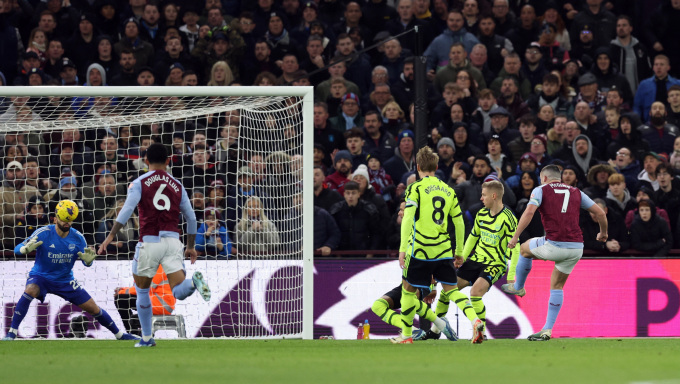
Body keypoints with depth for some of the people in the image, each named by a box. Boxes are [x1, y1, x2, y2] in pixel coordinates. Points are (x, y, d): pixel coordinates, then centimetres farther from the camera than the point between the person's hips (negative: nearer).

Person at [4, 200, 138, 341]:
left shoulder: (78, 238, -9)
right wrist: (27, 249, -47)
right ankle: (12, 332, -30)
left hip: (65, 281, 3)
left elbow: (87, 263, -2)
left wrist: (88, 259, -27)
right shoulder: (44, 233, -19)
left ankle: (119, 334, 26)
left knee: (93, 308, 3)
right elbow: (17, 250, -23)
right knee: (30, 291, -36)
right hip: (41, 277, -3)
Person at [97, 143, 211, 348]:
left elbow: (127, 210, -11)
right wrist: (191, 246, 29)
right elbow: (191, 217, 18)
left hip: (150, 241, -2)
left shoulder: (139, 183, 4)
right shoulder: (177, 185, 15)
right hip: (173, 241, 2)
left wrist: (111, 236, -14)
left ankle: (147, 338, 20)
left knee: (142, 292, 16)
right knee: (179, 292, -7)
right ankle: (194, 282, -40)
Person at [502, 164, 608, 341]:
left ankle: (518, 287, 45)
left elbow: (529, 212, -11)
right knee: (557, 286, 20)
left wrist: (515, 237, -10)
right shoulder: (576, 192, 17)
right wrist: (603, 233, 33)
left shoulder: (541, 190, 6)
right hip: (577, 247, 4)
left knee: (525, 249, 28)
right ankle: (548, 330, 15)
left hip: (554, 245, -4)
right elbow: (600, 213, 16)